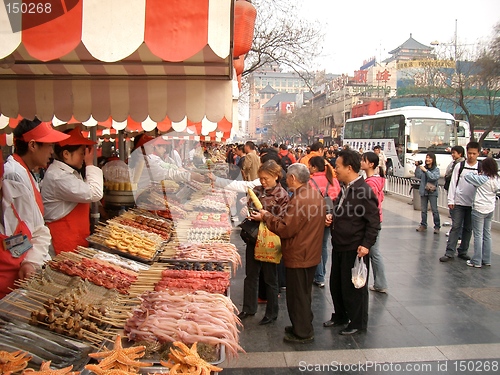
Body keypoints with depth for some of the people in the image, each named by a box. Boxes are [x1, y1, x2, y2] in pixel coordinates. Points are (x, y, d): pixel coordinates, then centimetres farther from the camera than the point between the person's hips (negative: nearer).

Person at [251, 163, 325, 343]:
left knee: (297, 295, 6)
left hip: (298, 256, -10)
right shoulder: (316, 195, 6)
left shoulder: (299, 200, -25)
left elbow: (285, 229, -23)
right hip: (311, 253, 10)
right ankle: (304, 327, 36)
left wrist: (266, 217, -11)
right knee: (304, 293, 22)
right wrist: (270, 216, 10)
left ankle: (302, 333, 19)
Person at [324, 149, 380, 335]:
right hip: (339, 247, 9)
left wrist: (366, 245, -22)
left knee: (354, 287, 7)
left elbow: (374, 221, -19)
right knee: (336, 284, 20)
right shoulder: (345, 189, 9)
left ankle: (358, 323, 27)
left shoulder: (364, 191, -20)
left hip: (354, 249, -9)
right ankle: (340, 316, 39)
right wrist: (332, 217, 2)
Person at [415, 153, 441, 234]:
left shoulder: (436, 169, -3)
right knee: (423, 210, 10)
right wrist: (417, 167, -13)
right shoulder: (423, 168, 6)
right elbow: (417, 176, -3)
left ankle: (437, 226, 5)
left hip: (432, 192, -3)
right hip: (423, 191, 3)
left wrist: (426, 170, -22)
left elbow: (434, 177, -18)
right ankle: (423, 225, 20)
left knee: (434, 210, -4)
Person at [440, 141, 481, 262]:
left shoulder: (481, 168, 1)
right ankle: (449, 253, 0)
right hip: (459, 202, -1)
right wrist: (450, 200, -3)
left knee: (468, 228, 10)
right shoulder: (459, 166, 0)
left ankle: (463, 251, 21)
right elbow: (453, 183, 1)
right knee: (455, 227, -2)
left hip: (473, 204, 1)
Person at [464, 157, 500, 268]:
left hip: (479, 209, -7)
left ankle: (476, 261, 1)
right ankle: (486, 260, 20)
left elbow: (467, 177, -15)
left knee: (478, 235, -2)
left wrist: (477, 174, 3)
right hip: (490, 209, 7)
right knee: (487, 235, 13)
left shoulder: (482, 179, -17)